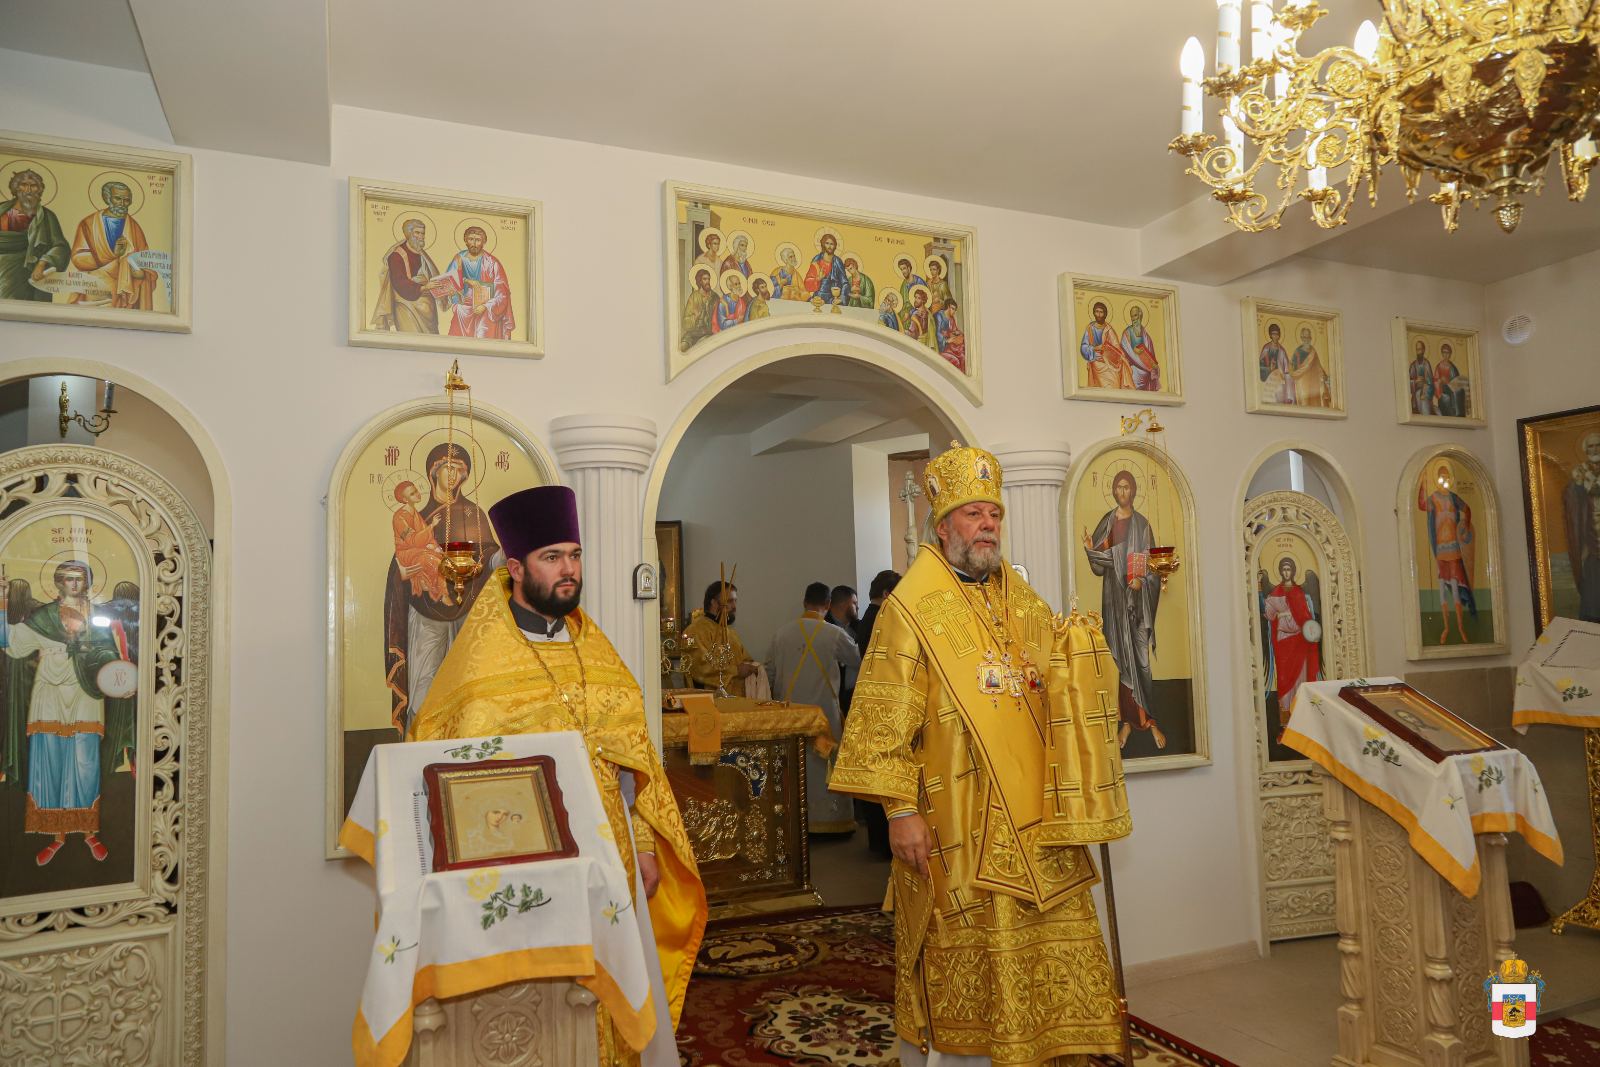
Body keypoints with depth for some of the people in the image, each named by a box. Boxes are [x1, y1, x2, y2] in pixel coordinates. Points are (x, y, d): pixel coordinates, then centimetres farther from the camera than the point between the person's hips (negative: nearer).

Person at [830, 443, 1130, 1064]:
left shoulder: (1023, 604, 12)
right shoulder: (912, 607, -8)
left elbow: (1058, 695, 21)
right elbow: (887, 719, -12)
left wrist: (1075, 647, 0)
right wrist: (900, 810, -17)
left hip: (1032, 824, 6)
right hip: (955, 826, -6)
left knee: (1047, 951, 12)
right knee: (961, 961, 4)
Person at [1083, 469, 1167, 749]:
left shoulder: (1142, 524, 5)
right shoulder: (1106, 522, 9)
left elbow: (1150, 561, 1)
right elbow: (1101, 562, 5)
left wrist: (1140, 579, -18)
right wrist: (1090, 548, -16)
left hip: (1137, 596, -2)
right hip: (1114, 595, 2)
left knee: (1139, 656, -5)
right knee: (1120, 655, 2)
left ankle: (1148, 718, 3)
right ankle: (1128, 719, 6)